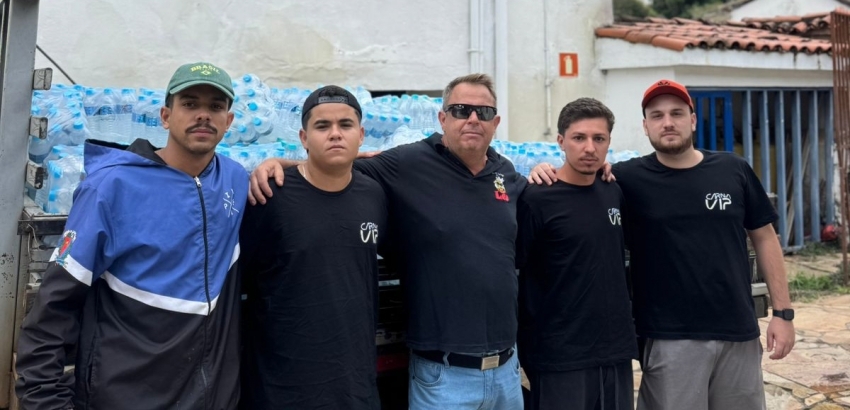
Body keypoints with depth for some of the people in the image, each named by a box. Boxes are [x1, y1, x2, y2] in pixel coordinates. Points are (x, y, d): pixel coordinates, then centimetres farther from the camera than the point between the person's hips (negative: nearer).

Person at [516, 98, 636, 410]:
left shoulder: (614, 192, 7)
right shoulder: (537, 199, -12)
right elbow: (512, 273, -12)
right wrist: (524, 349, -12)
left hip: (617, 351, 6)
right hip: (560, 357, -6)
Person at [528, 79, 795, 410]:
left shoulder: (734, 171, 3)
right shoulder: (630, 179, -5)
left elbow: (765, 239, 8)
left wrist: (783, 312, 5)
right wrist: (546, 171, -23)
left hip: (739, 333, 3)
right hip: (670, 340, -3)